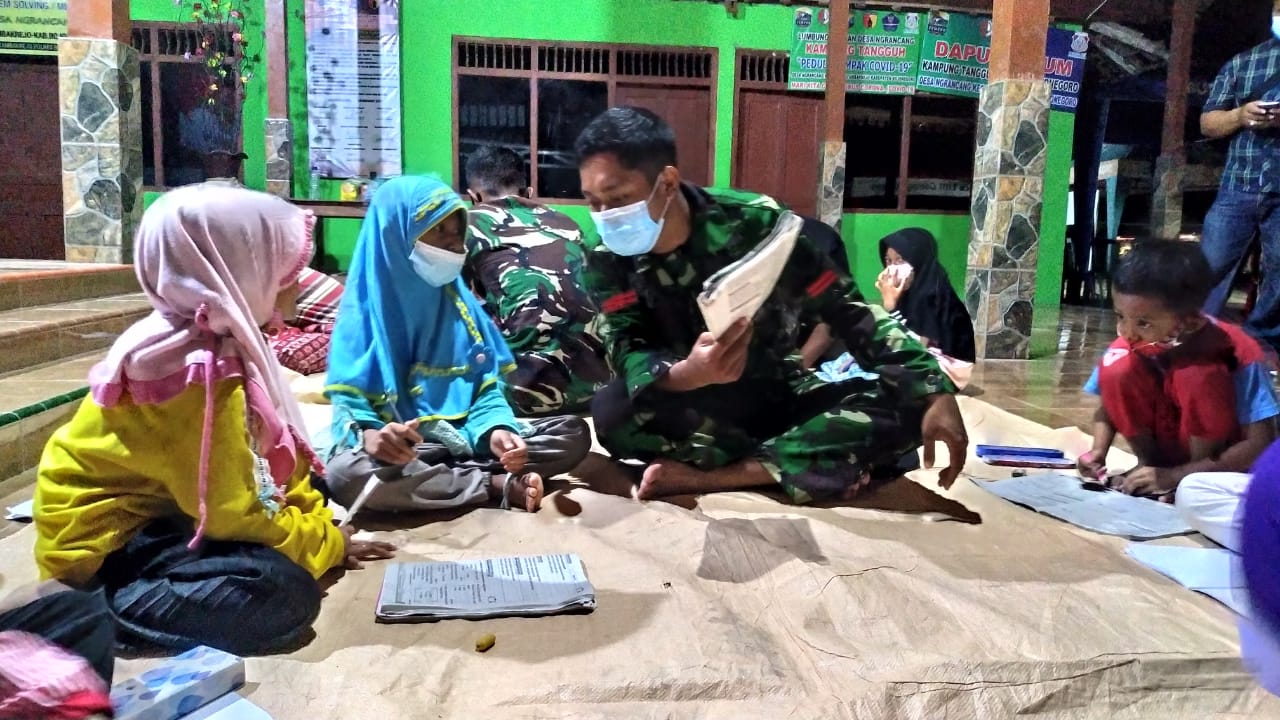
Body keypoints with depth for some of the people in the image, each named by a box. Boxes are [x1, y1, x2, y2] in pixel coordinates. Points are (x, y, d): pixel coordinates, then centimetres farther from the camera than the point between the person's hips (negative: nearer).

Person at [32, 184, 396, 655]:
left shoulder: (221, 344, 2)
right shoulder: (198, 375, -27)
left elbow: (274, 455, 10)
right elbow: (233, 516, -23)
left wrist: (321, 523, 2)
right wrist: (328, 543, -9)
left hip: (161, 513, 10)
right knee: (285, 591, -27)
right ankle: (113, 606, -9)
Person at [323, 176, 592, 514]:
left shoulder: (462, 303, 10)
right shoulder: (364, 312, -2)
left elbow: (488, 387, 4)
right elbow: (348, 400, -8)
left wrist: (496, 430, -19)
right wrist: (369, 434, -33)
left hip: (466, 437, 4)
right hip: (403, 449, -4)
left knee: (574, 433, -12)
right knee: (345, 473, -38)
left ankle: (444, 477, -22)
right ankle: (499, 484, -24)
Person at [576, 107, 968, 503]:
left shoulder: (753, 221, -16)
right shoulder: (609, 259, -11)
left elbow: (847, 310, -13)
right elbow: (628, 351, -20)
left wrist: (936, 391, -23)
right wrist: (686, 374, -44)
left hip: (780, 396, 1)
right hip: (696, 409, 0)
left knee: (908, 400, -23)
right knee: (612, 412, -33)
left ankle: (706, 477, -29)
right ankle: (816, 461, -22)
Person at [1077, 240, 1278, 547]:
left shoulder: (1236, 352, -26)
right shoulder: (1129, 344, -16)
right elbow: (1107, 407, -1)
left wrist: (1175, 476, -30)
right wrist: (1099, 451, -23)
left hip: (1223, 460, -3)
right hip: (1165, 448, 4)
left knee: (1197, 375, -34)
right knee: (1118, 367, -23)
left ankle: (1197, 481, -14)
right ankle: (1148, 465, -7)